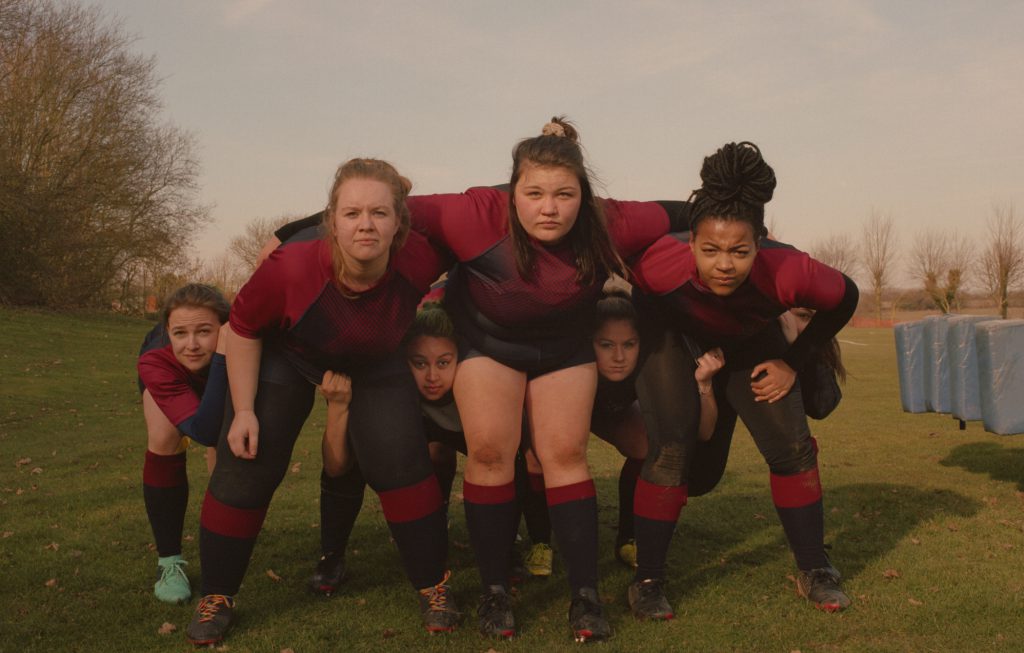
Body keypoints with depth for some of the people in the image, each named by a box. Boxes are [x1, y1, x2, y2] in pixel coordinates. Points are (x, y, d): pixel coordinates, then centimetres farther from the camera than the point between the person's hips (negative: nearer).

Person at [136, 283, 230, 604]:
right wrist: (222, 358, -61)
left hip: (220, 374, 1)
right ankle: (169, 562, -11)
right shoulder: (155, 362, -43)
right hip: (169, 374, -1)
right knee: (165, 440, -27)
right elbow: (205, 432, -53)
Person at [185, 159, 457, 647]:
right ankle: (215, 597, 16)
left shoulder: (420, 259, -33)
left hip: (377, 364, 1)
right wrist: (244, 411, -17)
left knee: (399, 461, -12)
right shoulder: (289, 268, -38)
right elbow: (242, 329, -18)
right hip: (287, 356, -1)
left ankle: (433, 586, 8)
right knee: (246, 465, -5)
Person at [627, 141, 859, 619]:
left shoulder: (787, 271, -38)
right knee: (670, 450, -15)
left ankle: (814, 571, 15)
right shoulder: (661, 263, -42)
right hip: (674, 341, -2)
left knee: (791, 447, -5)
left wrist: (792, 361, -13)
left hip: (752, 346, 2)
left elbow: (845, 298, -15)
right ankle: (646, 581, 1)